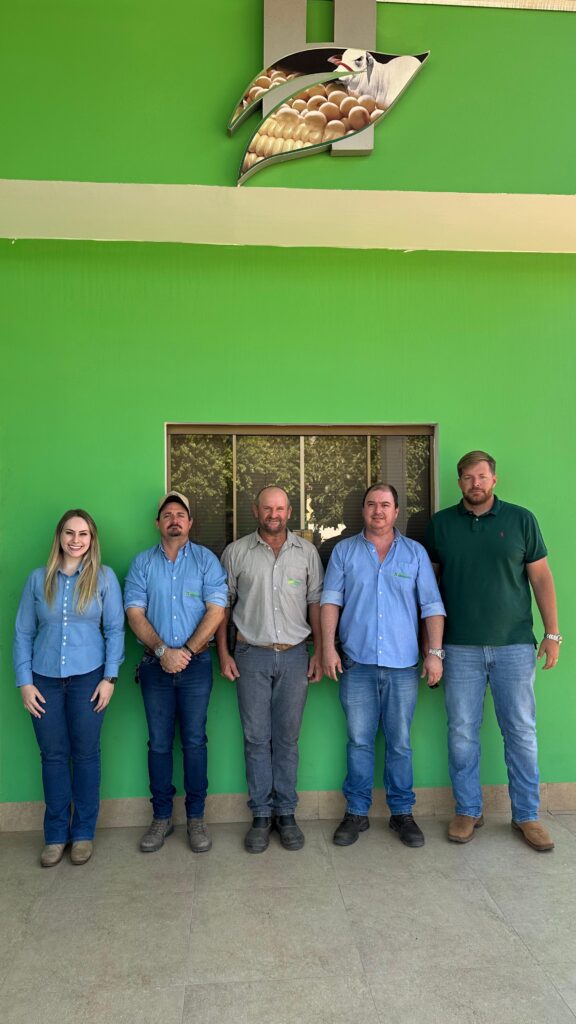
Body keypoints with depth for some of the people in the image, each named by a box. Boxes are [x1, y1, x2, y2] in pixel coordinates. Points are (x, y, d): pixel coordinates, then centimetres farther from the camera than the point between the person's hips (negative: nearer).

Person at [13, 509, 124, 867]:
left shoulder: (104, 577, -2)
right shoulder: (38, 579, 3)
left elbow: (115, 629, -2)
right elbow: (23, 633, 5)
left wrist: (110, 677, -7)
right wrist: (24, 681, -1)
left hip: (88, 677, -1)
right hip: (45, 679, 2)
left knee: (86, 753, 7)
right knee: (53, 755, 9)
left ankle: (83, 833, 22)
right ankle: (55, 835, 23)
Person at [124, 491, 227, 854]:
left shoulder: (206, 559, 2)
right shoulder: (142, 563, 7)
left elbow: (216, 610, -5)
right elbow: (135, 613, 0)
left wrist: (187, 651, -12)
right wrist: (162, 651, -12)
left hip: (196, 662, -1)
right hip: (155, 664, 2)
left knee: (194, 741, 3)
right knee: (159, 742, 8)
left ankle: (196, 817, 16)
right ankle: (162, 817, 21)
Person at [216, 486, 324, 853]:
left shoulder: (307, 552, 5)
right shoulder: (236, 552, 3)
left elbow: (316, 602, 7)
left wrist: (320, 651, 2)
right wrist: (224, 653, 1)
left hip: (294, 656, 1)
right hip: (252, 656, 0)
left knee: (287, 738, 8)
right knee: (257, 739, 5)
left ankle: (286, 814, 20)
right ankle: (261, 816, 18)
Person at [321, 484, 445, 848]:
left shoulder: (415, 552, 6)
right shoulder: (344, 551, 7)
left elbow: (432, 606, 4)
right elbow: (331, 600, 3)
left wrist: (435, 652, -3)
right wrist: (328, 646, -6)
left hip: (403, 665, 0)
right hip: (357, 663, 0)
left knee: (400, 743, 8)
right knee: (359, 742, 7)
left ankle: (402, 812, 22)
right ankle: (356, 813, 19)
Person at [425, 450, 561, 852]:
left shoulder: (521, 519, 2)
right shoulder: (441, 523, 4)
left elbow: (541, 576, 3)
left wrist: (553, 632, -2)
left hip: (514, 645, 0)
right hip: (461, 648, 1)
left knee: (521, 732, 7)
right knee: (462, 733, 7)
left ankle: (527, 815, 22)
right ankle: (468, 811, 23)